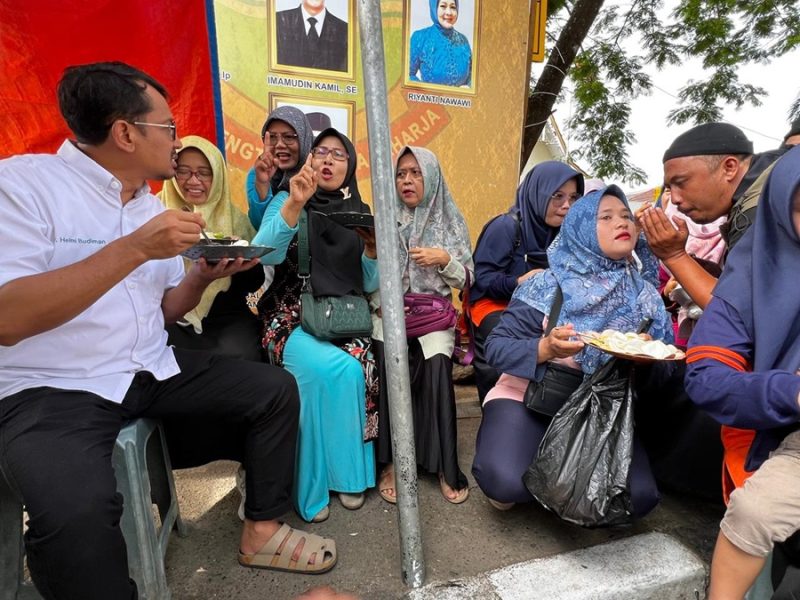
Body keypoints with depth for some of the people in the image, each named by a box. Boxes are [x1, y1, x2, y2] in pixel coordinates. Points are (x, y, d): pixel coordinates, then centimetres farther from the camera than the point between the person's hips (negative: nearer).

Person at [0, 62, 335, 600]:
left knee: (275, 389, -3)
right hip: (51, 391, -6)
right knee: (76, 510, -35)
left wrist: (203, 276, -4)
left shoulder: (151, 205, 11)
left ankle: (263, 530, 14)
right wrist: (135, 248, -26)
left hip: (155, 371, 7)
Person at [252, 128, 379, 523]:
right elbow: (265, 255, -17)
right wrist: (294, 204, -28)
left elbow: (368, 285, 9)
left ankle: (350, 474, -5)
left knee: (358, 369, -27)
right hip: (293, 319, -3)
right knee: (332, 370, -30)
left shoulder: (359, 213, 12)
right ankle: (313, 485, -10)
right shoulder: (287, 201, 4)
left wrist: (373, 251, -10)